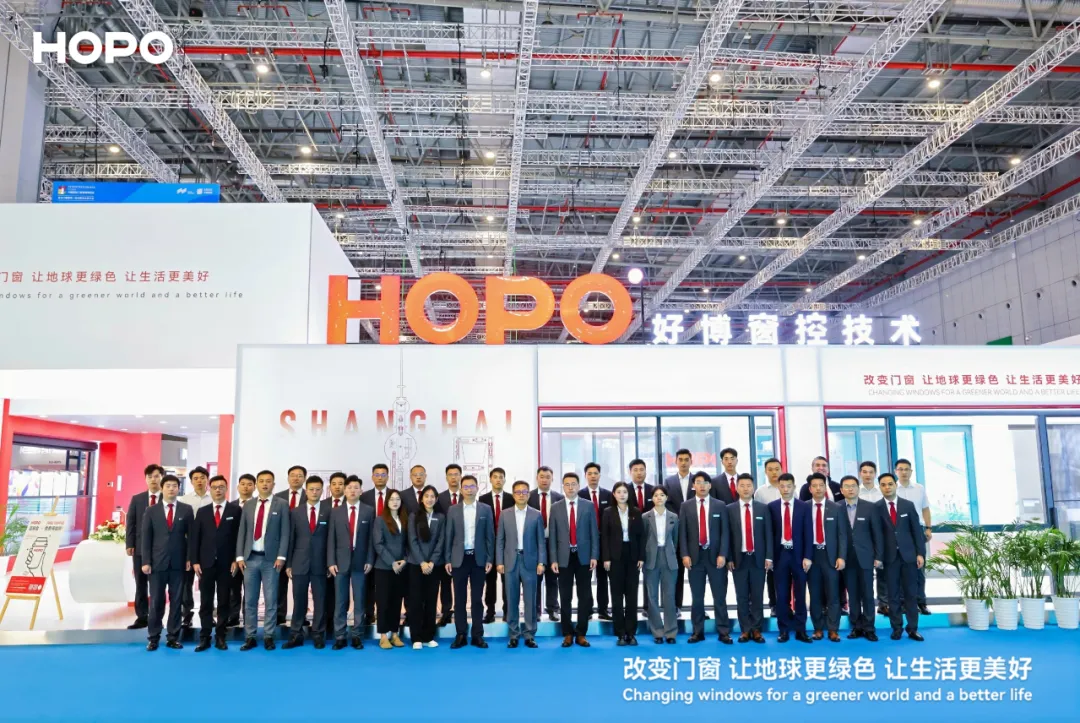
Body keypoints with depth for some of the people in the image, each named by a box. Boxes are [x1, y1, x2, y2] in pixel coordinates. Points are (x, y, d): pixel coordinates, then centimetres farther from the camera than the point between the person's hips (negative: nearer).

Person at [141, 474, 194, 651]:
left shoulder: (186, 510, 5)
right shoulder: (151, 511, 5)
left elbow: (191, 535, 4)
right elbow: (146, 538, 2)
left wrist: (189, 558, -3)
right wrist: (146, 562, -4)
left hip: (178, 563, 0)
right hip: (157, 563, 0)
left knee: (176, 601, 5)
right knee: (156, 602, 3)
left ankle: (173, 637, 12)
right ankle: (153, 637, 14)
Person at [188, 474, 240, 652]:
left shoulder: (236, 510, 2)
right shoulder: (202, 511, 9)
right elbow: (195, 537, 5)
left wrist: (236, 560, -7)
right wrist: (194, 561, -3)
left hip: (226, 563, -2)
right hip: (206, 563, 2)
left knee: (224, 602, 4)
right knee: (205, 602, 5)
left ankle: (220, 637, 12)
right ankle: (204, 638, 10)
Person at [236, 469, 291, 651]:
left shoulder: (281, 504, 0)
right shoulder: (248, 504, 9)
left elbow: (285, 532, -4)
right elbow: (242, 531, 8)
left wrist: (281, 556, -11)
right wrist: (240, 556, 1)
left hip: (271, 559, -3)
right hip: (250, 558, 3)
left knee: (271, 600, 3)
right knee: (250, 600, 7)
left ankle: (269, 637, 11)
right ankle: (250, 637, 15)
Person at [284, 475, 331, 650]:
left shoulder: (329, 512, 2)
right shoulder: (295, 512, 6)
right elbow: (291, 539, 6)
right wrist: (288, 563, 2)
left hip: (320, 563, -1)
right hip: (299, 563, 1)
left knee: (320, 601, 4)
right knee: (299, 601, 6)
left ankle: (318, 635, 12)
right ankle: (296, 635, 14)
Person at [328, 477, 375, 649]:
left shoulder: (369, 511, 4)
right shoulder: (336, 512, 6)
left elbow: (371, 538, 2)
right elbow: (331, 539, 3)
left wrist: (369, 560, -5)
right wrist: (331, 562, -4)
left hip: (360, 561, 0)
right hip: (341, 562, 0)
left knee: (359, 600, 4)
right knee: (340, 601, 3)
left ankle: (356, 635, 11)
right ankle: (339, 636, 9)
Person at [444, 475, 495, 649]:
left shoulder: (486, 509, 2)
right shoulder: (453, 510, 3)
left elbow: (490, 536, 3)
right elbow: (449, 536, 4)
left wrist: (490, 559, -2)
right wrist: (447, 560, -1)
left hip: (478, 558, 0)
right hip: (459, 558, 0)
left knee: (477, 598, 5)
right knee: (459, 599, 4)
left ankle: (477, 635, 11)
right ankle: (461, 635, 11)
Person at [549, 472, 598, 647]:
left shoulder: (588, 505, 3)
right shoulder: (556, 507, 3)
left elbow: (593, 533, 2)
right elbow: (552, 535, 2)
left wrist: (594, 556, -5)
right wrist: (553, 559, -4)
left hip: (583, 557, 0)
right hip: (564, 557, 0)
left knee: (584, 597, 4)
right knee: (565, 598, 6)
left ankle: (581, 634, 15)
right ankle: (568, 634, 16)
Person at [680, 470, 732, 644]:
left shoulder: (720, 505, 4)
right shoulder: (686, 506, 5)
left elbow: (725, 532, 1)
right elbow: (682, 532, 2)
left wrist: (722, 555, -9)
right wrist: (684, 555, -7)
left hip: (715, 555, 0)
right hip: (695, 556, 1)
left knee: (720, 596, 3)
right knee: (697, 597, 6)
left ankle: (723, 632, 10)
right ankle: (698, 631, 15)